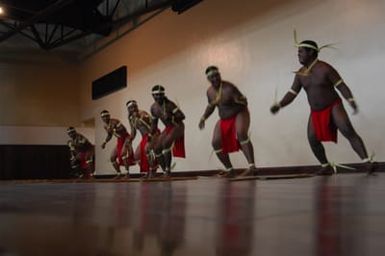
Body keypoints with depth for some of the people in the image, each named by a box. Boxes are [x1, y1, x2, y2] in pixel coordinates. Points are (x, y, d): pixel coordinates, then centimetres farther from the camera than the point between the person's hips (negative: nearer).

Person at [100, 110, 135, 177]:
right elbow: (109, 135, 19)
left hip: (126, 138, -9)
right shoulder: (105, 126, 5)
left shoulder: (114, 121, -21)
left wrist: (114, 130, -42)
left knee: (123, 153, -30)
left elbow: (123, 129, -31)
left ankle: (127, 173, -25)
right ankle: (119, 174, 16)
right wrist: (105, 142, 7)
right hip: (119, 140, 9)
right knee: (112, 158, 5)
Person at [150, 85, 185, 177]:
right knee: (157, 148, 3)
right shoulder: (153, 107, 0)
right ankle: (165, 171, 13)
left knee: (165, 143, -29)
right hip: (168, 128, 8)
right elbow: (154, 123, 14)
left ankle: (168, 170, -20)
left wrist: (171, 117, -43)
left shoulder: (169, 104, -22)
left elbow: (182, 116, -28)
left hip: (177, 127, -8)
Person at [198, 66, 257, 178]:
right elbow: (211, 106, 17)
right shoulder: (209, 91, -1)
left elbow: (244, 102, -23)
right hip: (224, 119, 7)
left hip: (239, 114, -7)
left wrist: (238, 100, -44)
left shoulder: (228, 88, -23)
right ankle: (230, 171, 11)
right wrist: (203, 118, 4)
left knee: (241, 133, -36)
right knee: (216, 142, -4)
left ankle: (252, 167, -40)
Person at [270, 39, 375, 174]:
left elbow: (342, 86, -17)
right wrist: (279, 105, -14)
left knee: (349, 132, -20)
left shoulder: (325, 68, -16)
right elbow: (292, 93, 1)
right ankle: (327, 167, 13)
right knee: (312, 139, -3)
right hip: (316, 112, 6)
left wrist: (351, 100, -33)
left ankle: (367, 162, -22)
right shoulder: (300, 74, 0)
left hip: (333, 107, -6)